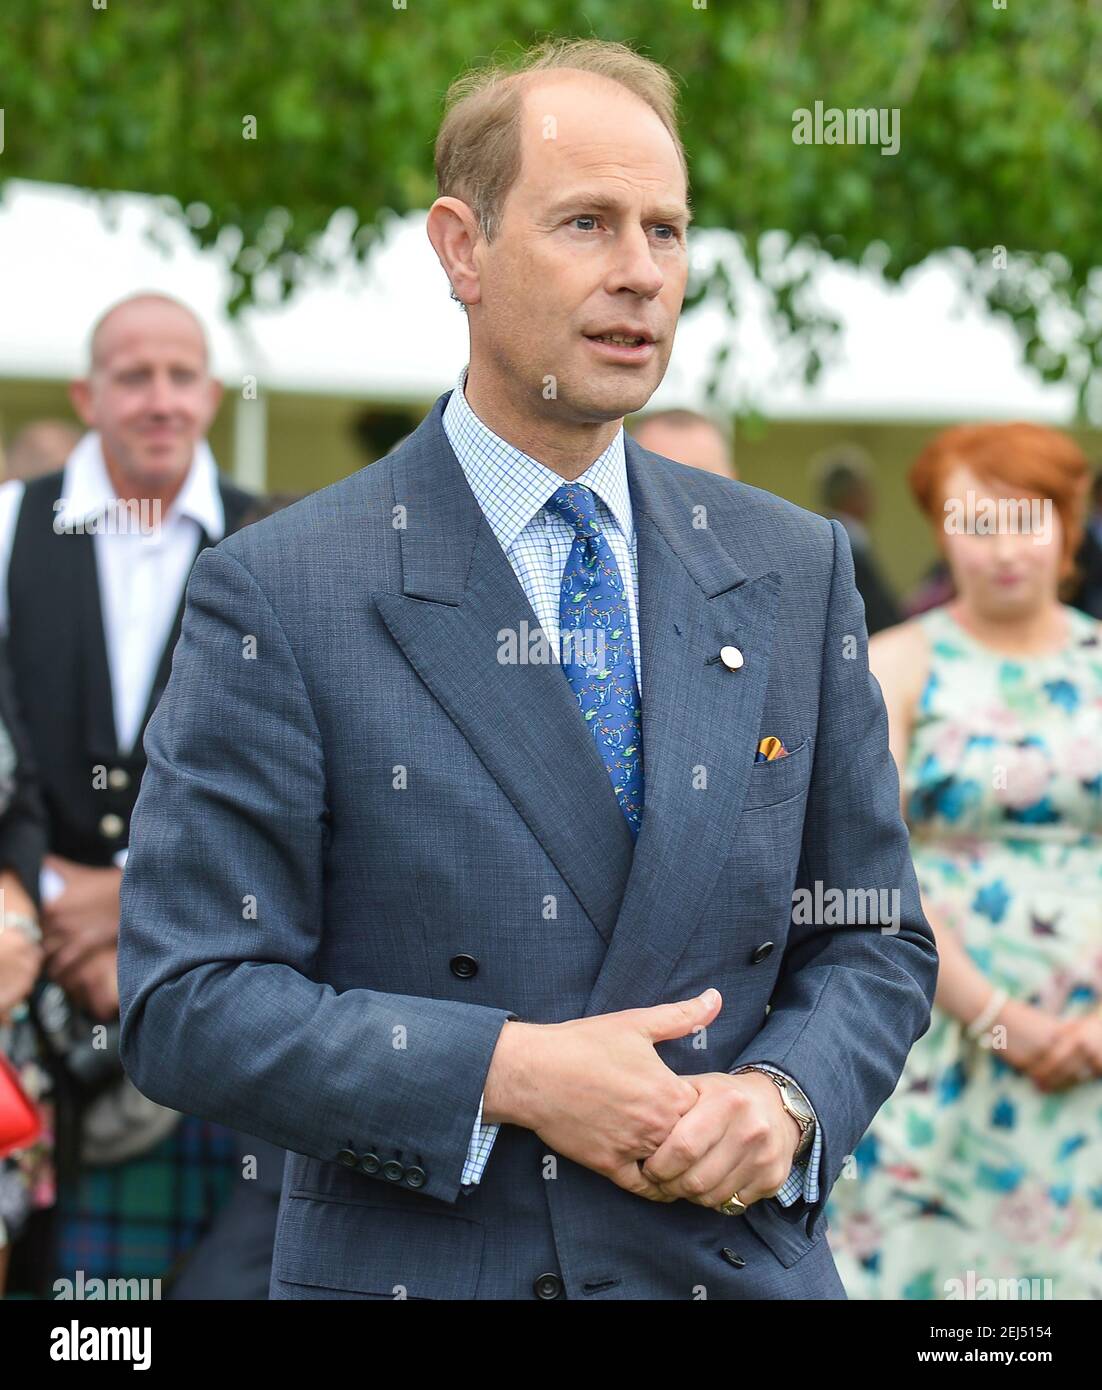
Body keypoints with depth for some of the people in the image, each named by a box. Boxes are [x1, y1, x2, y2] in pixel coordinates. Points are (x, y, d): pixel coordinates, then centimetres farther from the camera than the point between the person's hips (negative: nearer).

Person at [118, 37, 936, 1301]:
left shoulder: (794, 570, 4)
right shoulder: (281, 593, -8)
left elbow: (876, 944, 9)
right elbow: (184, 1004, -11)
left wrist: (786, 1097, -11)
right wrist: (508, 1075, -20)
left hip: (745, 1258, 3)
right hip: (416, 1268, -3)